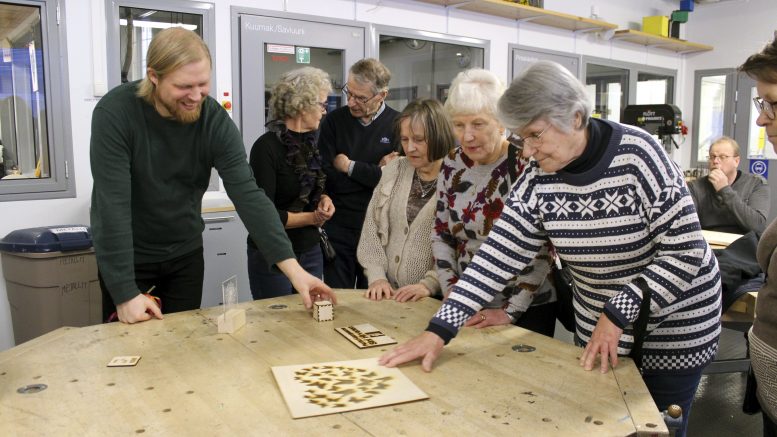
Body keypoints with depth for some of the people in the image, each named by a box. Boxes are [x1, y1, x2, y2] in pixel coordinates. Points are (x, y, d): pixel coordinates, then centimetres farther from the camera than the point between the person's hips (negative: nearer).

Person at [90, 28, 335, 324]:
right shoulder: (115, 113, -23)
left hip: (186, 253, 3)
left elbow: (248, 194, -21)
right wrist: (125, 293, -28)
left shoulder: (215, 119, -15)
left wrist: (292, 267, -29)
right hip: (126, 256, -2)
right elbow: (113, 206, -26)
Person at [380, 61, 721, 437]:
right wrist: (438, 330, -21)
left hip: (674, 329, -3)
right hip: (599, 333, 3)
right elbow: (499, 255, -15)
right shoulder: (537, 180, -11)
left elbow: (686, 252, -20)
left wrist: (617, 315, -26)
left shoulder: (637, 155, -22)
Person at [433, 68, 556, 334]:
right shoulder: (452, 164, -1)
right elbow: (441, 233, 7)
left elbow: (542, 246, -18)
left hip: (528, 308, -5)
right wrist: (451, 290, -3)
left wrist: (510, 311, -17)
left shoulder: (525, 164, -18)